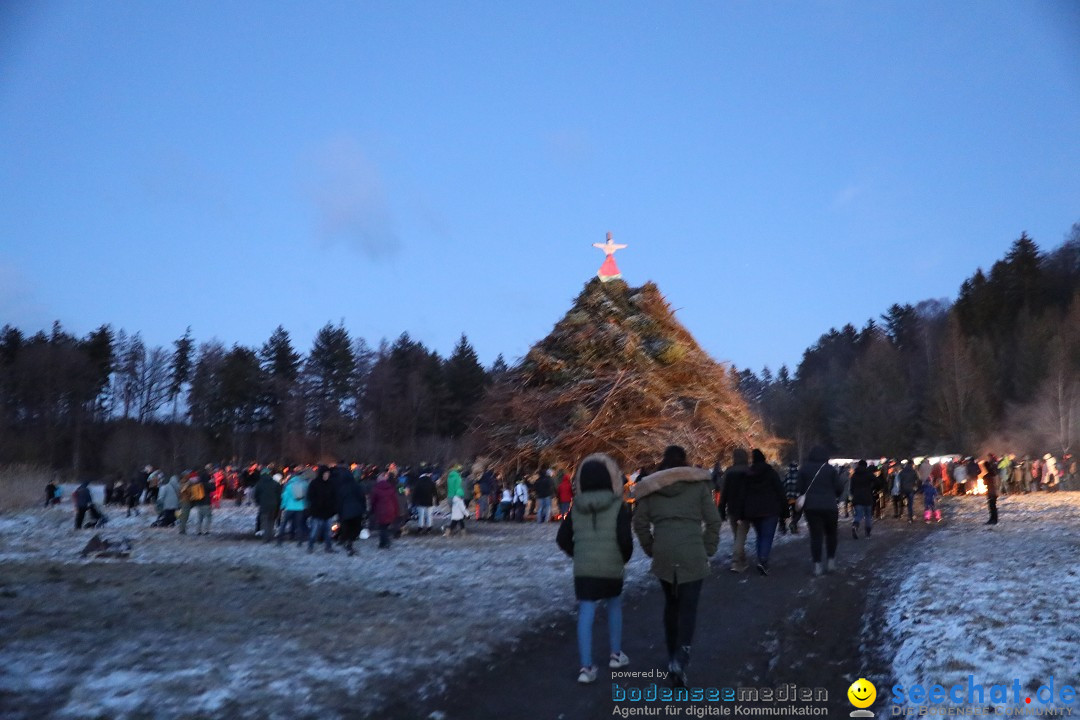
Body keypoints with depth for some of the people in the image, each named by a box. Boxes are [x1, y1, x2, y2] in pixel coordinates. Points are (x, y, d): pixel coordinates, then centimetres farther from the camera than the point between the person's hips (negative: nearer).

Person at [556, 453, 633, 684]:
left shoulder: (576, 507, 2)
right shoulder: (618, 506, -7)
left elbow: (562, 539, 4)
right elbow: (625, 538, -13)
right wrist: (625, 558, 6)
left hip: (583, 568, 2)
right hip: (612, 567, -1)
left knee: (586, 614, 3)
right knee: (614, 606, 21)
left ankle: (586, 667, 0)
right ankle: (615, 654, 31)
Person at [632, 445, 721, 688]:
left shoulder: (650, 486, 6)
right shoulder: (699, 483, 3)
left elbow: (640, 523, 5)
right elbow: (713, 520, 1)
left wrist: (651, 550, 15)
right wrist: (708, 550, 10)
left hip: (663, 555, 2)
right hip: (692, 554, -2)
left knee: (671, 604, 18)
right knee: (688, 607, 1)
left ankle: (673, 657, 24)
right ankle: (680, 659, -14)